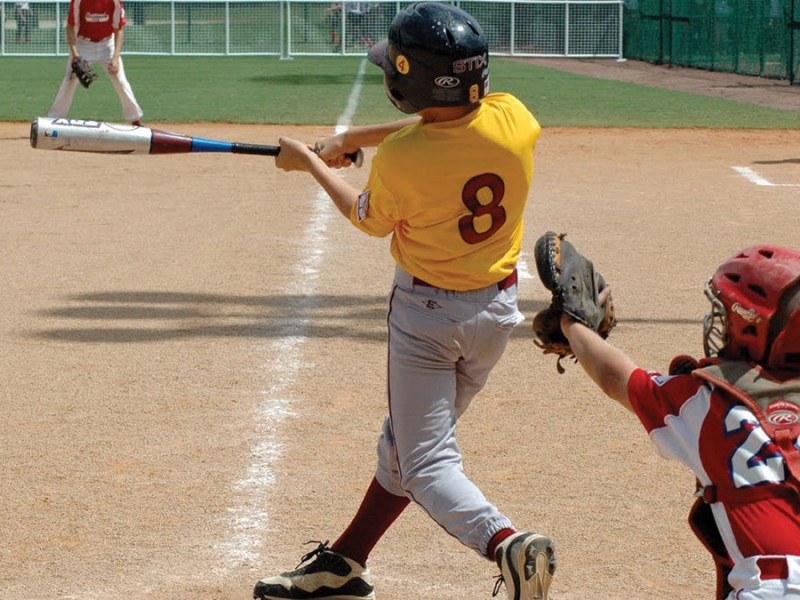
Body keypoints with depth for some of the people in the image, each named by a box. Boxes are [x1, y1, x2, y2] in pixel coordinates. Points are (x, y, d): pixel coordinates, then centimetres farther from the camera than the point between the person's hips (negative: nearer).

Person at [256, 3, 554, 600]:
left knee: (425, 462, -1)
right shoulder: (513, 120, -13)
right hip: (496, 308, 6)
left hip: (425, 311, -6)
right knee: (408, 437, 21)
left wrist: (311, 163, 13)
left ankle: (505, 542, -27)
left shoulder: (399, 158, -25)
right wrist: (352, 137, 16)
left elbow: (369, 219, -2)